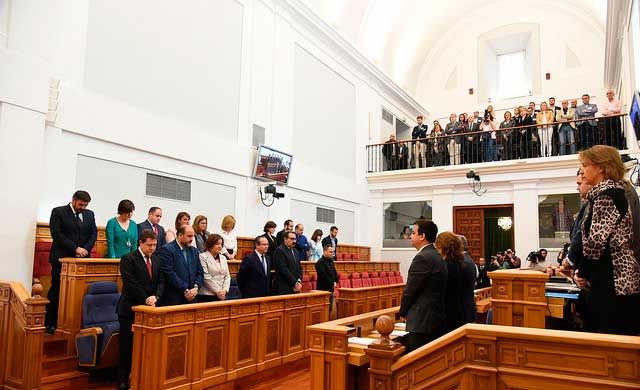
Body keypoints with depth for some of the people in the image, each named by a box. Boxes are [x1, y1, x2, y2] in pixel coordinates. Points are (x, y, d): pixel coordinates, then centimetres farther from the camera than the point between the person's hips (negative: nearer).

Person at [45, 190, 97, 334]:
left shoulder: (90, 214, 14)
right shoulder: (58, 212, 0)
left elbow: (93, 234, 11)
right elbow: (57, 234, -9)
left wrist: (86, 249, -7)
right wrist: (75, 248, -15)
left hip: (82, 258, 3)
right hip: (62, 258, -3)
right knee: (56, 291, 0)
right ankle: (50, 323, 8)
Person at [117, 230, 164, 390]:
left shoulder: (156, 260, 10)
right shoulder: (128, 259, -10)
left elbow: (161, 281, 7)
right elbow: (131, 284, -17)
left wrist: (155, 297, -11)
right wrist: (146, 299, -19)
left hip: (149, 308, 5)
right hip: (131, 309, -5)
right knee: (127, 346, 3)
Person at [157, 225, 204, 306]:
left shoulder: (194, 251, 14)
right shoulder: (166, 250, -7)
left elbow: (200, 272, 12)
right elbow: (170, 273, -15)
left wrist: (196, 287, -7)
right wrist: (185, 291, -15)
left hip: (191, 298, 6)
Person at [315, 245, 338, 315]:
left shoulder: (331, 261, 14)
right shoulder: (320, 262, -14)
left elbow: (335, 273, 20)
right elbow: (323, 276, -23)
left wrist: (335, 282, 2)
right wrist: (332, 284, -15)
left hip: (330, 289, 9)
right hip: (323, 289, -9)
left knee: (330, 309, 12)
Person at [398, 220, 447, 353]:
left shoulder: (422, 258, -17)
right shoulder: (438, 257, 13)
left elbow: (410, 290, -15)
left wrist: (403, 312, 1)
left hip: (423, 322, -10)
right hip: (438, 320, 10)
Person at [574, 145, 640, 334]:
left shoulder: (606, 193, -13)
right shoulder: (613, 191, 17)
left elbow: (597, 239, -21)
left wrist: (582, 273, -8)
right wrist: (583, 270, 13)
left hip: (611, 279, -10)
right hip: (618, 277, 10)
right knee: (622, 337, 13)